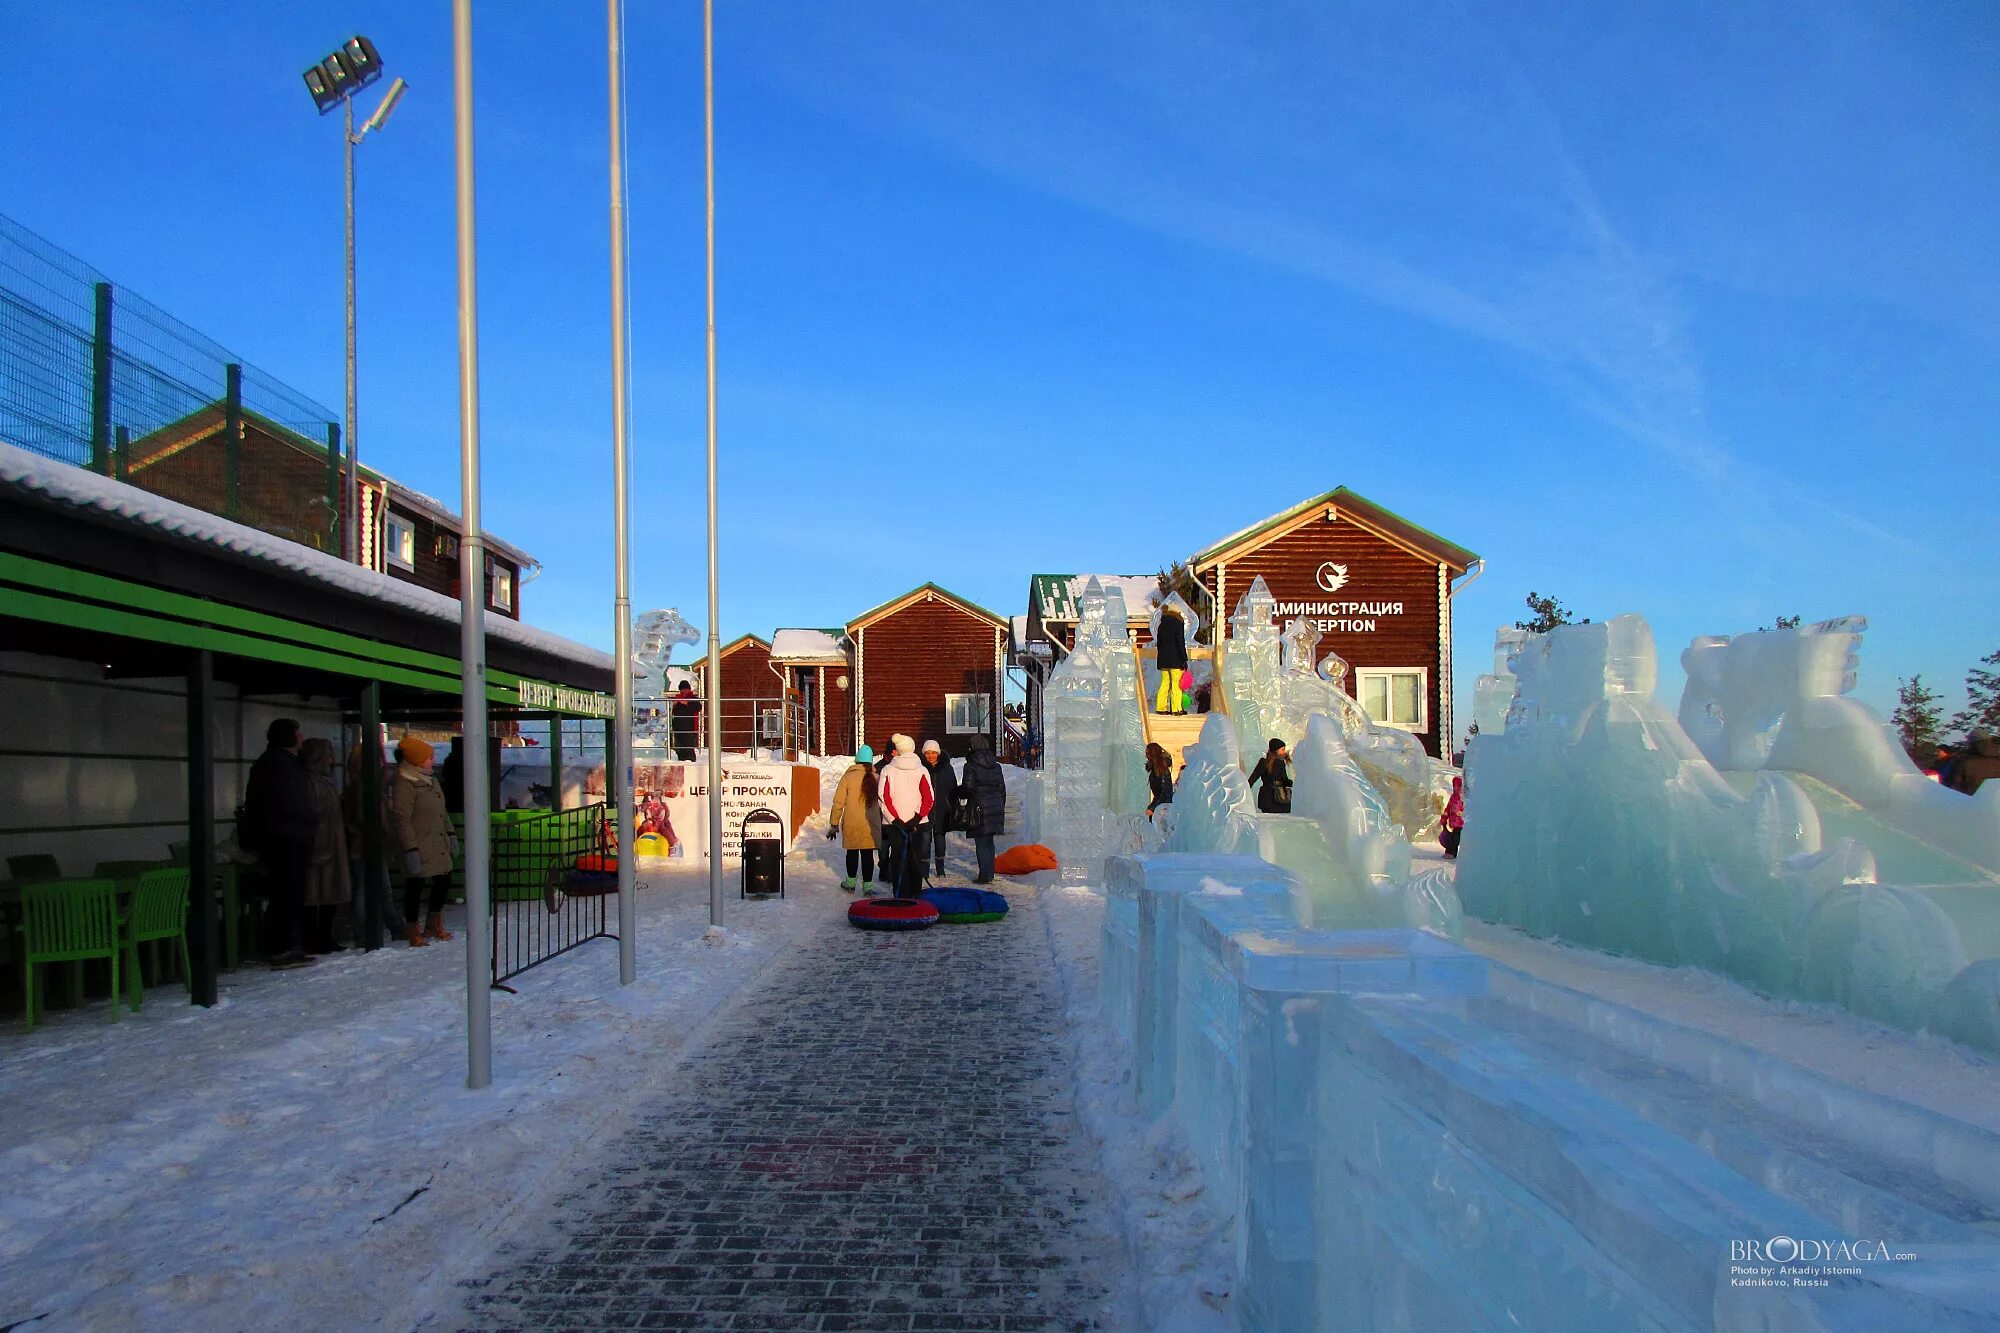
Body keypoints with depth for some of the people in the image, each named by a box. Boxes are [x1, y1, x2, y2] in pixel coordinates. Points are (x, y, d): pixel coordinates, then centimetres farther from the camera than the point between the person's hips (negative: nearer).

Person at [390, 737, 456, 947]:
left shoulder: (430, 780, 13)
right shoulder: (404, 784, -15)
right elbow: (402, 819, -18)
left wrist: (450, 834, 19)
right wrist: (411, 849, -21)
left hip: (438, 845, 9)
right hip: (418, 847, -9)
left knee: (444, 881, 13)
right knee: (415, 887, 1)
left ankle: (434, 925, 30)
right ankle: (413, 933, 12)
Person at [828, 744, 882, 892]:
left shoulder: (847, 777, -6)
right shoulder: (876, 778, -2)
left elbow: (838, 802, -5)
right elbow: (881, 802, 6)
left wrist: (834, 824, 3)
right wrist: (881, 822, 19)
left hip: (851, 824, 0)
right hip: (871, 825, 0)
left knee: (852, 852, 15)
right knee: (868, 854, 5)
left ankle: (851, 882, 27)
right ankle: (867, 886, 4)